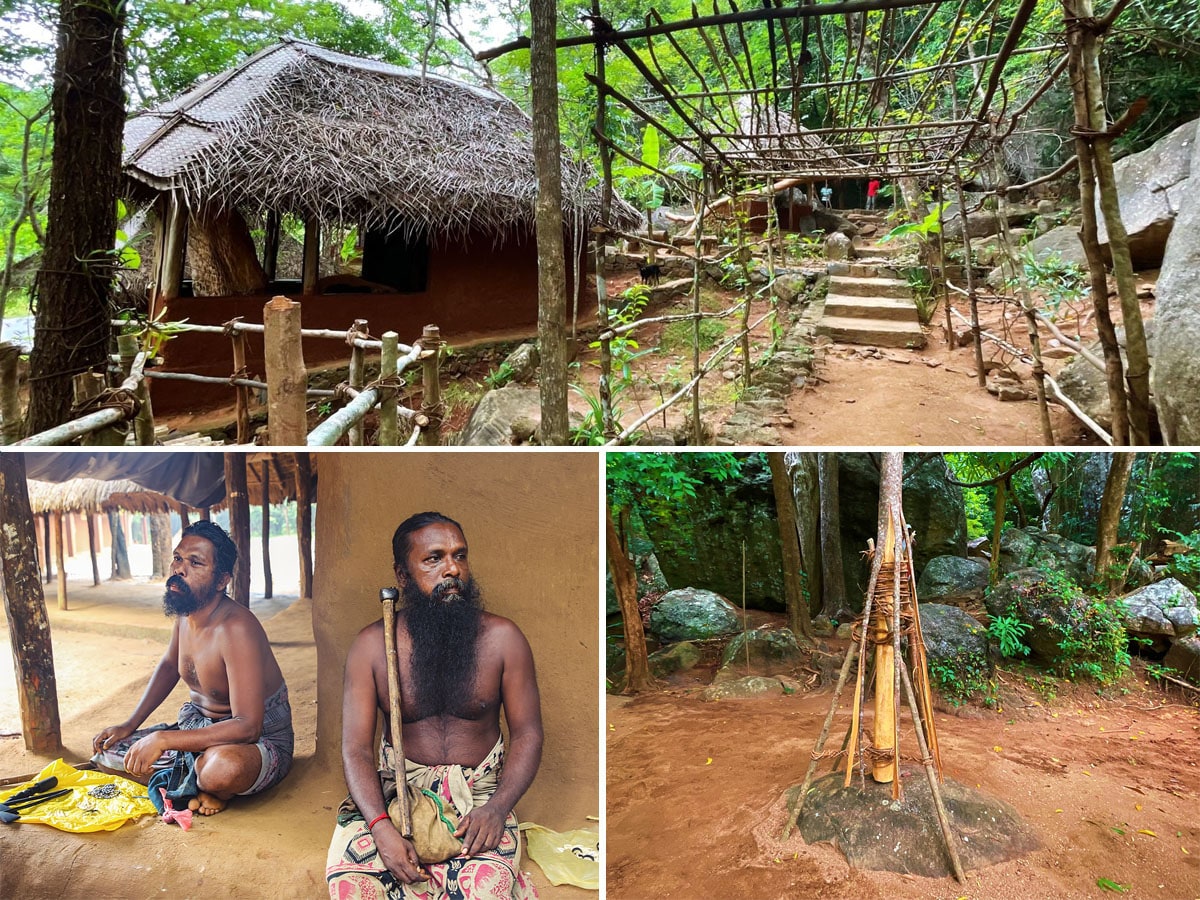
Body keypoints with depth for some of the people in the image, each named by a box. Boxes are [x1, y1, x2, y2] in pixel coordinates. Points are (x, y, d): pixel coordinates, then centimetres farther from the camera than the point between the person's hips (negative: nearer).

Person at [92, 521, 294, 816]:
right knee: (105, 752, 3)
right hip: (198, 724, 8)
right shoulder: (185, 610, -3)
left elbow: (247, 727, -34)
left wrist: (161, 739, -32)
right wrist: (129, 725, 10)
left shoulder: (235, 628, -29)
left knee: (224, 767, -41)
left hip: (260, 739, -8)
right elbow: (169, 665, 19)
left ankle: (214, 789, -5)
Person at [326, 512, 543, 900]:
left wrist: (498, 807, -19)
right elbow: (356, 747, -6)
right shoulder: (371, 645, -4)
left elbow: (527, 733, -2)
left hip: (480, 790, -1)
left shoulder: (503, 638, -5)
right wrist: (381, 826, -23)